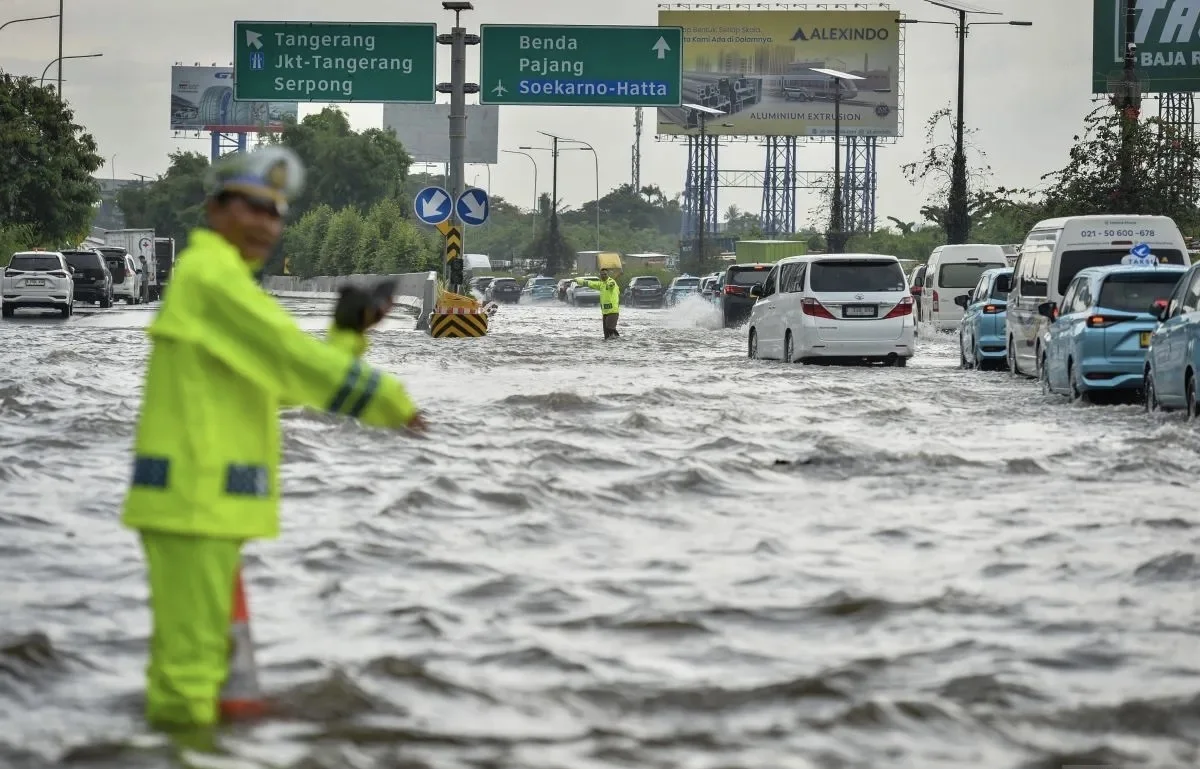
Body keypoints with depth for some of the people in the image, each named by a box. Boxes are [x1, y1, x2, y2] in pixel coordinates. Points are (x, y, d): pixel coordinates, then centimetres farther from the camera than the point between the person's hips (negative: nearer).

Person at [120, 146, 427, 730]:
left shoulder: (221, 281, 23)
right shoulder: (211, 273, -9)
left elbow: (281, 384, 23)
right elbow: (289, 355, -15)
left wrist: (349, 333, 11)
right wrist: (388, 399, -11)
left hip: (201, 499, 11)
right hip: (193, 493, -11)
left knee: (194, 652, 14)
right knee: (193, 659, -11)